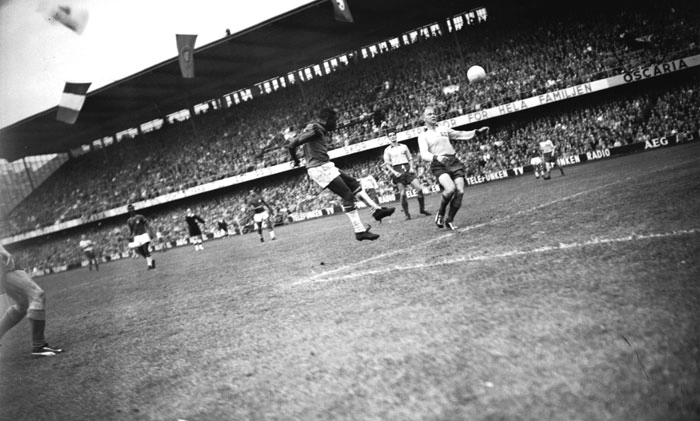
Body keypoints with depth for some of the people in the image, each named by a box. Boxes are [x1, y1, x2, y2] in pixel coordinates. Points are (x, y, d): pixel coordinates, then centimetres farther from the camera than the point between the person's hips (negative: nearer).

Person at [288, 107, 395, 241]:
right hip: (319, 169, -10)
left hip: (326, 166, 10)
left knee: (354, 184, 13)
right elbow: (292, 144, -16)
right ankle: (360, 231, -8)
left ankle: (377, 210, 18)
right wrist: (296, 161, -1)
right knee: (347, 195, -10)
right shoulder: (314, 129, -14)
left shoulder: (323, 131, 15)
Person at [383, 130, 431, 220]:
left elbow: (410, 158, 17)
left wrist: (411, 167, 0)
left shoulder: (403, 146, 14)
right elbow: (386, 163, 4)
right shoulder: (387, 150, 7)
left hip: (407, 169, 2)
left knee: (419, 188, -11)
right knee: (402, 194, -8)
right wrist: (394, 172, -10)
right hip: (397, 171, -2)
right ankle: (407, 214, 2)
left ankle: (422, 209, 4)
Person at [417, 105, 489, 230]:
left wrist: (477, 132, 5)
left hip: (454, 162, 5)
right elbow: (424, 154, -10)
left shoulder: (444, 130, 21)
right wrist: (436, 157, -30)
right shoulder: (423, 136, 5)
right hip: (439, 165, -5)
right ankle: (440, 213, -2)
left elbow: (462, 135, 20)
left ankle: (449, 220, 7)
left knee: (460, 191, -10)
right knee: (450, 188, -28)